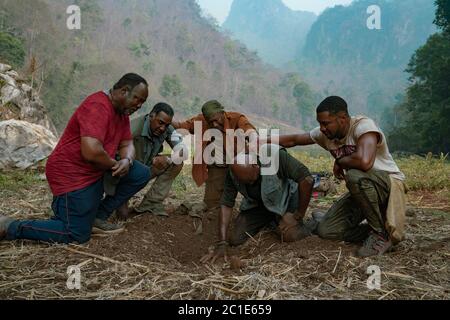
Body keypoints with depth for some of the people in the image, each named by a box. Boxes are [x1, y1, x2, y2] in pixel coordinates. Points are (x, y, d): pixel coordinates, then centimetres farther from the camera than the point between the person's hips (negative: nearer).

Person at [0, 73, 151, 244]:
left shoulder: (122, 111, 7)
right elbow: (91, 152, -35)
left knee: (142, 174, 0)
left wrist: (126, 160, -14)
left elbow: (127, 144, 9)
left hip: (99, 170, 9)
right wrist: (115, 164, -16)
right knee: (77, 235, -8)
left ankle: (98, 215, 7)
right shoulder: (98, 106, -24)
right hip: (72, 175, -9)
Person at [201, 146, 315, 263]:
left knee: (291, 236, -27)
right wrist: (222, 244, -23)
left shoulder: (276, 156, -35)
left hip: (284, 198, -3)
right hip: (256, 203, 3)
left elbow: (307, 180, -30)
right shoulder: (233, 172, -22)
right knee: (235, 239, -8)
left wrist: (298, 216, -23)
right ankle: (268, 223, 19)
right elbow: (226, 205, -17)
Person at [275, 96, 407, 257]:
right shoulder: (325, 134, -4)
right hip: (363, 189, 6)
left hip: (389, 183, -6)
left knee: (354, 175, -38)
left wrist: (339, 162, -23)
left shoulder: (363, 125, -25)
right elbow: (294, 140, 7)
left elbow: (364, 161, -43)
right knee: (326, 230, -8)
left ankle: (382, 234, -17)